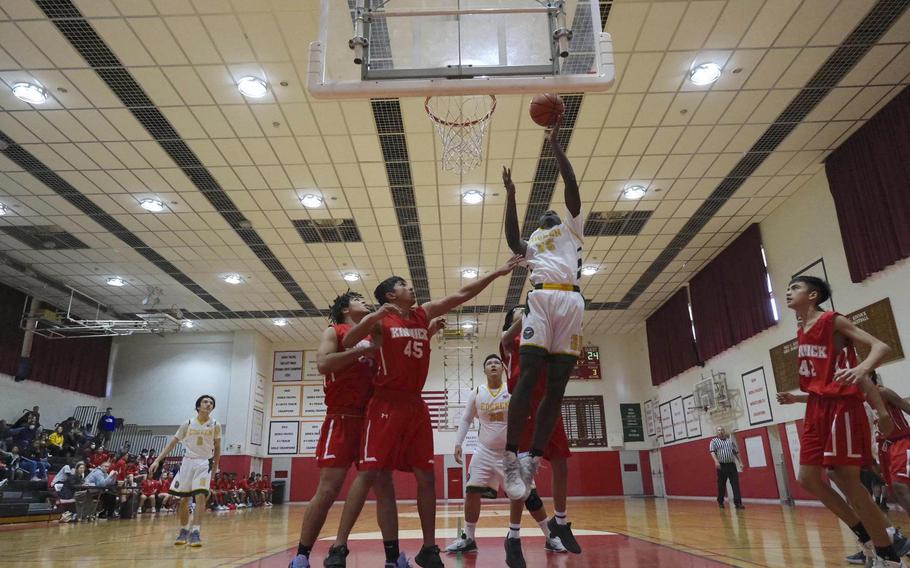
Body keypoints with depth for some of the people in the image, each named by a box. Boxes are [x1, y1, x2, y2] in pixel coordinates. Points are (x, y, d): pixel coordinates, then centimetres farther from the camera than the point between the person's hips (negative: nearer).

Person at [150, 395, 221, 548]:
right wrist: (157, 460, -5)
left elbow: (217, 448, 9)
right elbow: (172, 443, 4)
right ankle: (184, 530, 25)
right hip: (188, 461, 2)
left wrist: (215, 467, 10)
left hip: (204, 463, -1)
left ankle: (195, 531, -15)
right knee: (183, 499, 7)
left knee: (200, 496, -18)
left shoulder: (215, 426, -1)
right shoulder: (188, 424, -1)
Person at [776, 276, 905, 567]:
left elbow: (881, 347, -18)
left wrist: (861, 369, -37)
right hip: (817, 409, 8)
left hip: (842, 406, -8)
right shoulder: (801, 333, 15)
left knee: (847, 481, -5)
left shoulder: (833, 321, -7)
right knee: (808, 478, 6)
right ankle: (867, 537, 22)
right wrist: (795, 398, 11)